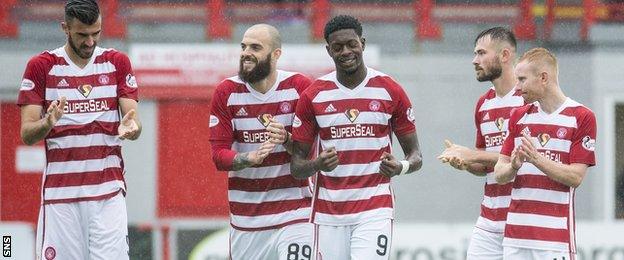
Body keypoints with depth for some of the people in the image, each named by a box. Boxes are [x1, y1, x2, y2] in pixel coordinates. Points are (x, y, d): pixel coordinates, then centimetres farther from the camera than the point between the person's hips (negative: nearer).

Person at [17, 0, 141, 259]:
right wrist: (47, 124, -23)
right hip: (59, 190, -1)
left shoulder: (117, 63, 9)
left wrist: (131, 126, -22)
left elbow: (133, 119, 2)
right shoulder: (41, 66, 4)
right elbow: (27, 135, 0)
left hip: (108, 190, 1)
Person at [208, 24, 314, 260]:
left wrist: (286, 140, -24)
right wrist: (249, 158, -25)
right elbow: (218, 155, -4)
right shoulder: (227, 92, 0)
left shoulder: (299, 87, -3)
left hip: (293, 213, -2)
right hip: (245, 214, 2)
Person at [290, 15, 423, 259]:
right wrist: (317, 164, -18)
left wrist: (402, 166, -17)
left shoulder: (390, 91, 2)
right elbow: (296, 166, 5)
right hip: (328, 213, 2)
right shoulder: (312, 96, 3)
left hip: (375, 210, -2)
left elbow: (415, 156, 7)